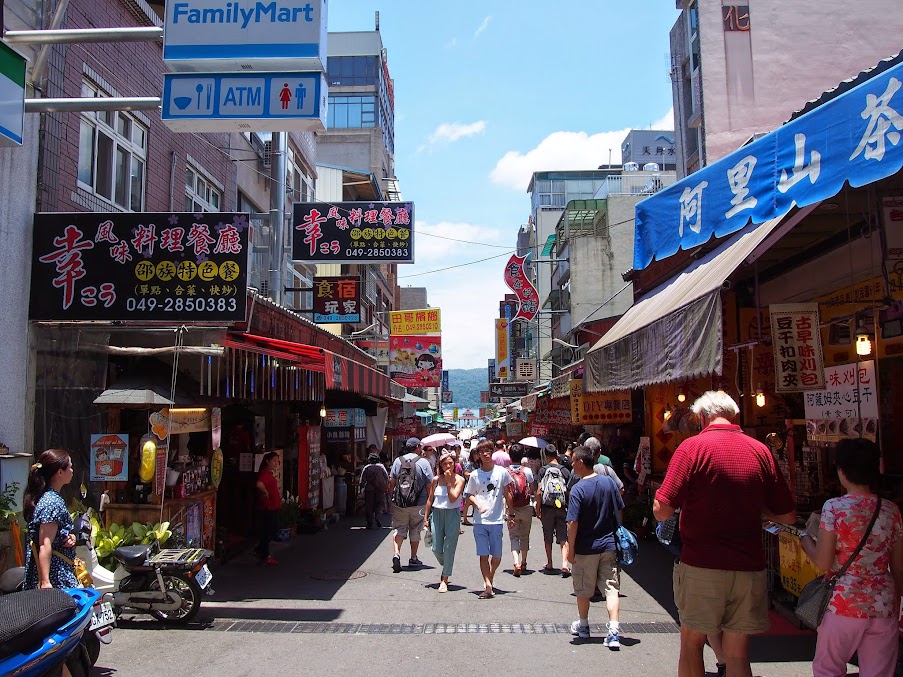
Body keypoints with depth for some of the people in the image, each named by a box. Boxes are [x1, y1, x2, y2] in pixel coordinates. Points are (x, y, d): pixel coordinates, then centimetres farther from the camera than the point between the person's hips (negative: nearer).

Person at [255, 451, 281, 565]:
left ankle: (259, 550, 30)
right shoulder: (264, 473, -19)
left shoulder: (269, 473, 12)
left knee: (274, 529, 18)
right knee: (267, 531, 2)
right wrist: (265, 492, -25)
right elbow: (259, 484, -40)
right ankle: (265, 558, 14)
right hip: (267, 508, -10)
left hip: (273, 507, 10)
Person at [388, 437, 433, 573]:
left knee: (399, 529, 8)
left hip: (399, 502, 2)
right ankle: (413, 558, 21)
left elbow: (391, 481, 4)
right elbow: (429, 484, -5)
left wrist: (391, 497, 15)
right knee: (415, 531, 12)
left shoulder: (398, 461, 4)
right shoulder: (423, 462, -4)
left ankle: (396, 553, -12)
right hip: (418, 505, -2)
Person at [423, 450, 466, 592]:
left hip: (452, 514, -3)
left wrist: (449, 482, -14)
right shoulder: (436, 479, 5)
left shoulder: (459, 479, -4)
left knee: (449, 548, -2)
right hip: (437, 514, 3)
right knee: (436, 549, 5)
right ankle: (446, 567, 37)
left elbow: (453, 498, -16)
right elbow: (430, 499, 11)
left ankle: (445, 579, 8)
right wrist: (426, 517, 9)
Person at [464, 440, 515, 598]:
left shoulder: (501, 472, 0)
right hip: (479, 520, 0)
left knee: (496, 556, 7)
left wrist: (510, 514, 11)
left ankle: (490, 578, 32)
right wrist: (477, 505, -12)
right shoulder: (475, 475, 2)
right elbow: (469, 495, 8)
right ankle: (488, 586, 2)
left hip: (496, 520, 0)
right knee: (483, 555, -2)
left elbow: (507, 494, 9)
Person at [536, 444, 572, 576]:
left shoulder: (543, 470, -5)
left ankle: (549, 565, 22)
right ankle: (564, 563, -12)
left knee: (548, 538, 13)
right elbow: (569, 492, 1)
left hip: (547, 507, -1)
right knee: (563, 538, 4)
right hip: (562, 508, 1)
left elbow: (539, 492, -8)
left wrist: (537, 509, 0)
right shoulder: (565, 470, -1)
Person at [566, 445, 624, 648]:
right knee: (611, 589, 4)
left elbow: (573, 522, -17)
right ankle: (614, 632, -6)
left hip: (585, 548, -4)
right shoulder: (608, 482, -2)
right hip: (609, 546, 4)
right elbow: (619, 511, 7)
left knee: (583, 590, 14)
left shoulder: (578, 489, -17)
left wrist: (570, 549, -8)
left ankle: (582, 625, 30)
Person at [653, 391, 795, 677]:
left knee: (691, 643, 14)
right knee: (738, 653, 12)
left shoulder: (693, 446, -10)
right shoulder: (760, 450, 2)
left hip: (702, 567, -3)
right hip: (749, 568, 4)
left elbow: (662, 511, -15)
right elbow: (788, 516, 7)